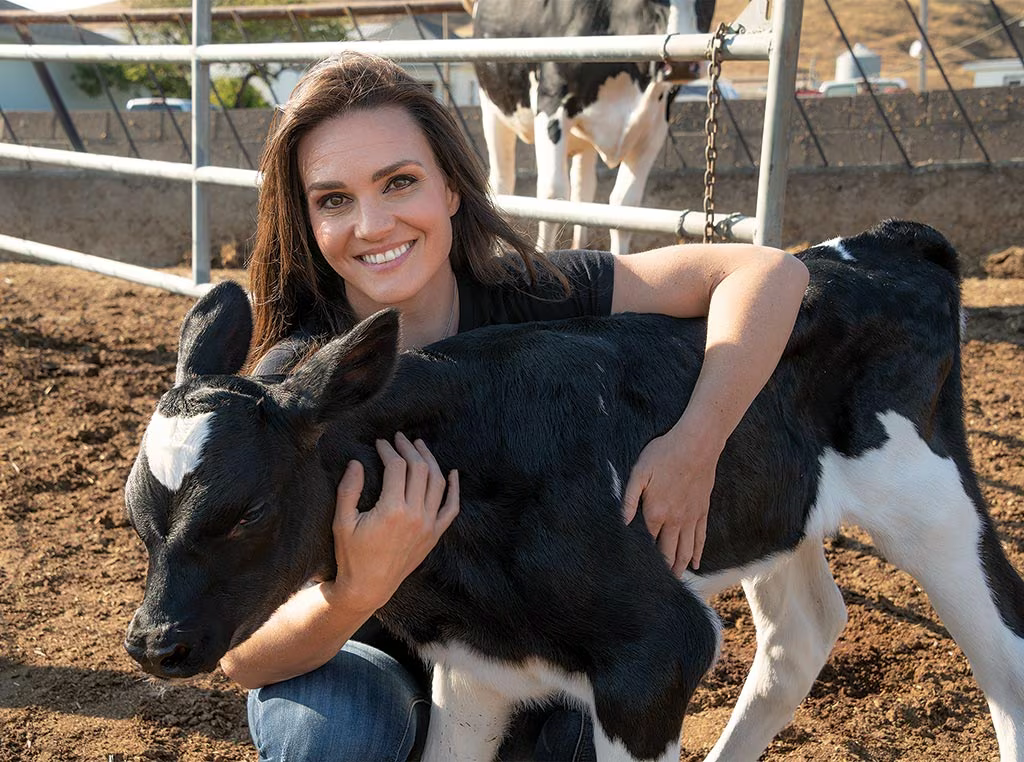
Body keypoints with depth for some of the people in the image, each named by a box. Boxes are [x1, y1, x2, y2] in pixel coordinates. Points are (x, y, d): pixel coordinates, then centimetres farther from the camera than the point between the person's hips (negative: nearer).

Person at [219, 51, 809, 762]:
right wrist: (358, 589, -47)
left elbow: (769, 272, -21)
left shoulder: (529, 297, -18)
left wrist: (696, 445, -34)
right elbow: (243, 656, -27)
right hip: (366, 657, -3)